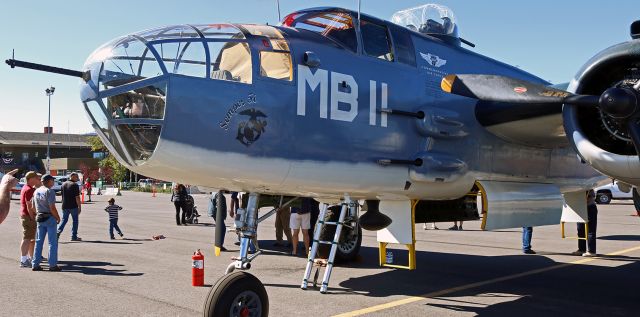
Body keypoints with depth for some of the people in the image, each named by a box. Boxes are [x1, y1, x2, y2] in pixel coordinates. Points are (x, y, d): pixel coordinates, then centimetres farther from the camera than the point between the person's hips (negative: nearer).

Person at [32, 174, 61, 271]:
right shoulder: (49, 191, -14)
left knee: (39, 241, 12)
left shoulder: (36, 191, 10)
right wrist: (58, 217, -7)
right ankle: (52, 265, 1)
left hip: (39, 218, 7)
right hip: (50, 218, -7)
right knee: (52, 242, 0)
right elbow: (52, 208, -18)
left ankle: (35, 264, 14)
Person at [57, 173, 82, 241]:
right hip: (73, 206, -6)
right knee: (75, 220, 6)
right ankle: (74, 236, 8)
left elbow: (62, 195, 16)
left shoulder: (63, 184, 9)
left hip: (65, 206, 6)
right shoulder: (75, 185, -12)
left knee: (64, 220, 14)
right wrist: (79, 207, -10)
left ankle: (58, 232, -5)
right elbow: (77, 197, -15)